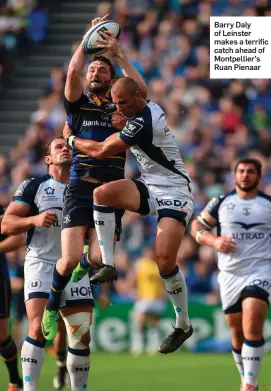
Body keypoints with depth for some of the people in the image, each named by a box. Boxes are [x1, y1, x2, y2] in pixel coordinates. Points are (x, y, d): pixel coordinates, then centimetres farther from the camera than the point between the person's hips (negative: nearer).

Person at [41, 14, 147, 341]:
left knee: (99, 259, -13)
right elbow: (72, 73, -7)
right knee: (70, 258, -18)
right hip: (80, 188, -1)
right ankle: (52, 306, 11)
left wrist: (118, 54, -7)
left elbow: (141, 91, -6)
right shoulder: (79, 105, 11)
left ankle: (85, 262, 28)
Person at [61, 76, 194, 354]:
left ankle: (183, 326, -1)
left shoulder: (143, 121, -23)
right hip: (150, 186, 9)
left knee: (164, 260, -19)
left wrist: (71, 139, 1)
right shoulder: (147, 109, 6)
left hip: (173, 192, -9)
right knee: (102, 193, -18)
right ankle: (108, 265, -12)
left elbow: (102, 151, -15)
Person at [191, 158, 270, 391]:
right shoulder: (221, 203, 6)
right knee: (238, 333, 8)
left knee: (252, 329, -19)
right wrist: (214, 241, -8)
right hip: (230, 274, 2)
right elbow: (197, 226, 11)